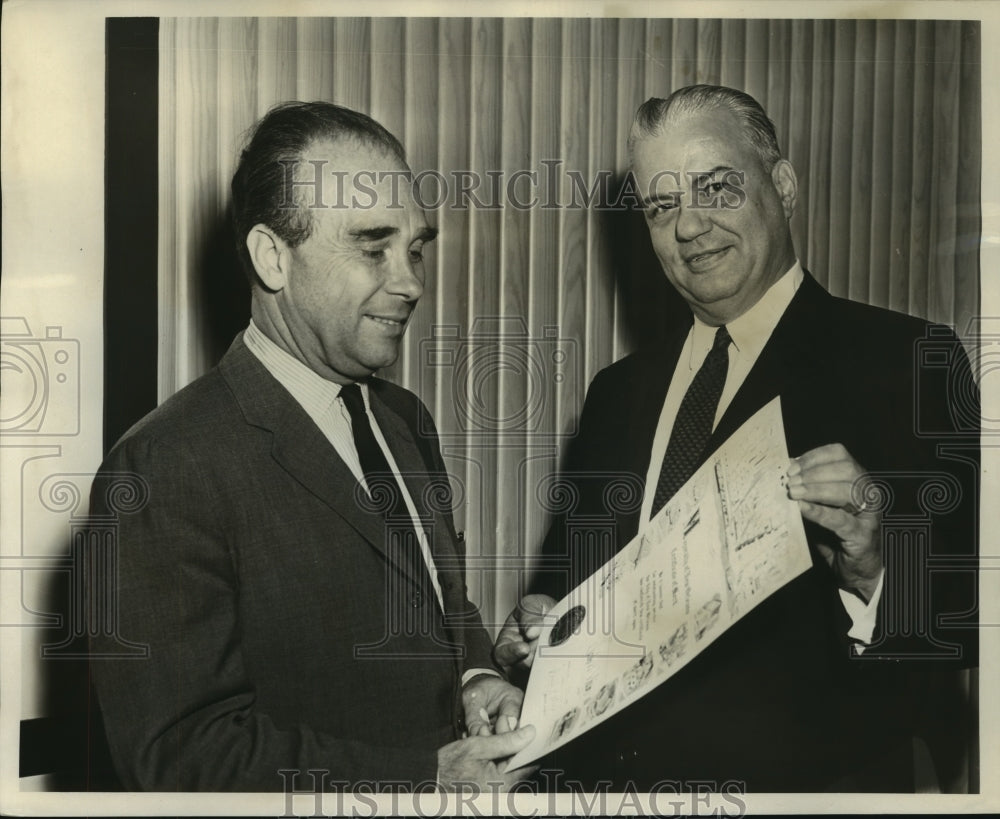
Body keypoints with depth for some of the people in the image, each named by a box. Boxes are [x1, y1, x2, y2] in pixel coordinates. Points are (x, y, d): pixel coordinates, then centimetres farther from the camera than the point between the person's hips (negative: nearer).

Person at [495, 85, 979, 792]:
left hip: (810, 781, -4)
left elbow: (966, 616, -16)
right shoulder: (619, 392, 4)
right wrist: (542, 627, -8)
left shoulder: (908, 362, -12)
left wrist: (874, 573, -34)